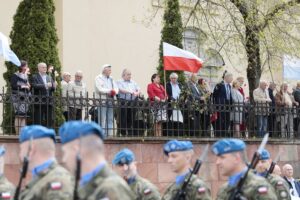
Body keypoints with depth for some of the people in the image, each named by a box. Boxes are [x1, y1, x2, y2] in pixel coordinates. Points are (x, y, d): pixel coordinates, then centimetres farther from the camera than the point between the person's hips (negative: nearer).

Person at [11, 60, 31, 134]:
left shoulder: (26, 76, 18)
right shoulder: (15, 75, -2)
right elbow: (13, 85, -12)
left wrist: (28, 86, 3)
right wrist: (22, 87, -16)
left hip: (25, 97, 7)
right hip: (18, 97, -7)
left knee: (24, 115, 3)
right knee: (18, 115, -11)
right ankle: (18, 133, -10)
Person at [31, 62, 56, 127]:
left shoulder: (49, 77, 19)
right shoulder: (35, 77, 1)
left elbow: (52, 89, 13)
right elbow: (35, 86, -17)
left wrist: (54, 86, -9)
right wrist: (45, 85, -26)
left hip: (49, 102, 6)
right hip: (39, 102, -6)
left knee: (49, 121, 5)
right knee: (38, 121, -4)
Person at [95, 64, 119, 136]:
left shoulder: (111, 79, 21)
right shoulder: (98, 78, 1)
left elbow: (116, 88, 13)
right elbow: (99, 89, -11)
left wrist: (114, 91, -10)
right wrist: (109, 91, -14)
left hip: (110, 101, 6)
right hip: (102, 101, -6)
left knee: (110, 119, 4)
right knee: (102, 119, -8)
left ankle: (110, 134, 6)